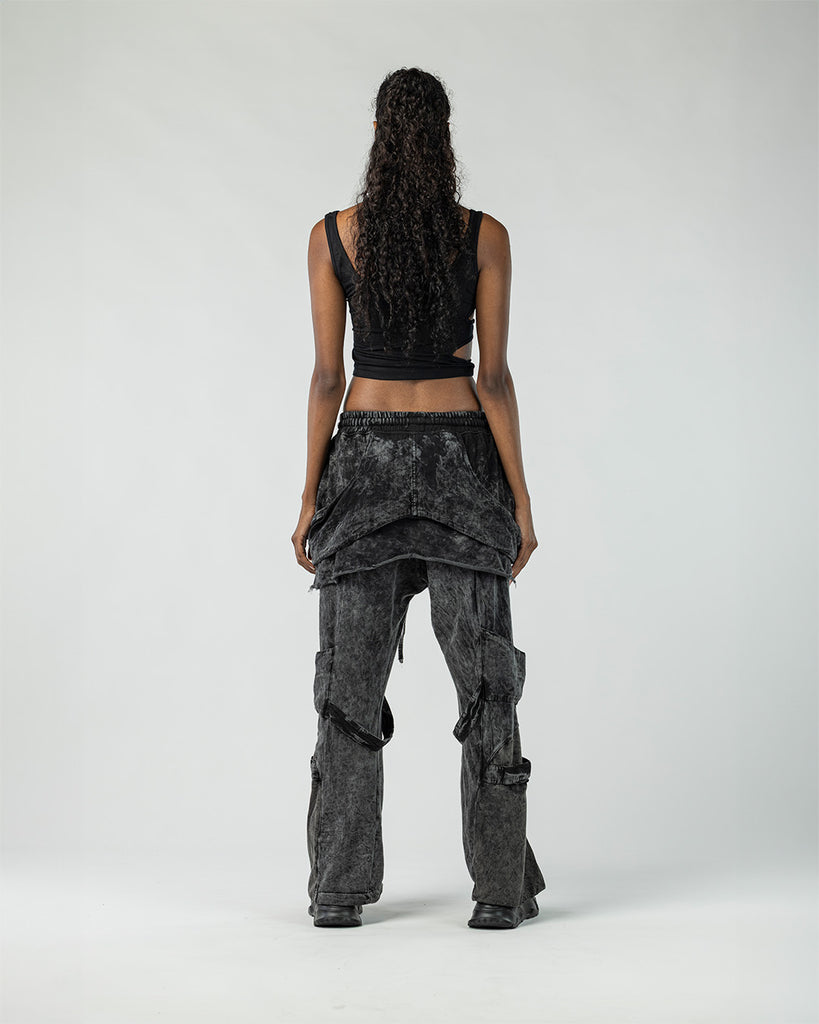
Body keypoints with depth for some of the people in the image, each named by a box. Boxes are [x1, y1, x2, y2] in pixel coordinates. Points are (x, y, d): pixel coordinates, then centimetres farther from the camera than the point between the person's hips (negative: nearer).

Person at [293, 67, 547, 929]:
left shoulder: (333, 235, -2)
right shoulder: (485, 236, -3)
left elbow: (328, 377, -2)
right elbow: (493, 377, -5)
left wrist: (311, 496, 4)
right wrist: (519, 498, 0)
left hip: (365, 461, 1)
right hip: (460, 458, 0)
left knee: (350, 685, 6)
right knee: (484, 680, 5)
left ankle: (340, 890, 8)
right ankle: (500, 889, 5)